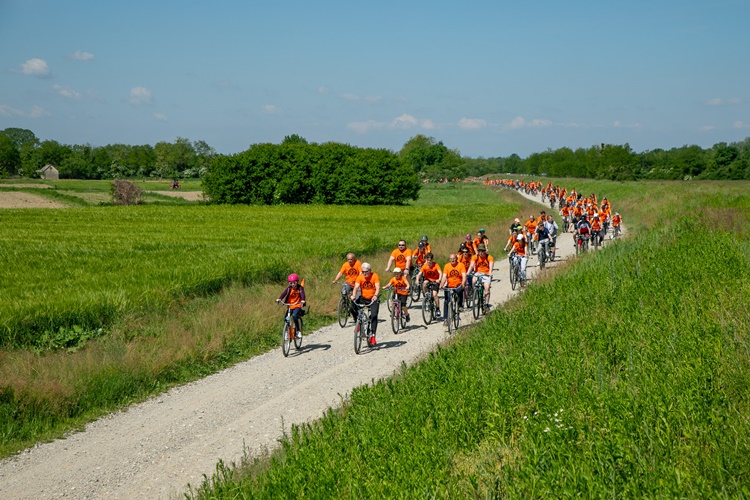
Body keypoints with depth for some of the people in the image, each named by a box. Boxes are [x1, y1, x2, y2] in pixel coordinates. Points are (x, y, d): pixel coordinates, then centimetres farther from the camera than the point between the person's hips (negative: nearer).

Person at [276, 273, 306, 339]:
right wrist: (279, 299, -36)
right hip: (290, 306, 4)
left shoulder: (300, 288, -8)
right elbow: (284, 293, -18)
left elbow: (302, 294, -25)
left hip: (297, 306, -4)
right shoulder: (289, 288, -2)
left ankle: (298, 331, -17)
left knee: (294, 316, -29)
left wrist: (303, 300, -45)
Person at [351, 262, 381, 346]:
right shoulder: (360, 277, -6)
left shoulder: (375, 276, -12)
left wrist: (375, 296, -42)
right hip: (363, 298, 2)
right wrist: (353, 295, -36)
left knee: (374, 315, -19)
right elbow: (356, 287, -16)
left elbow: (378, 287, -22)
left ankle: (373, 335, -13)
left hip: (373, 299, -2)